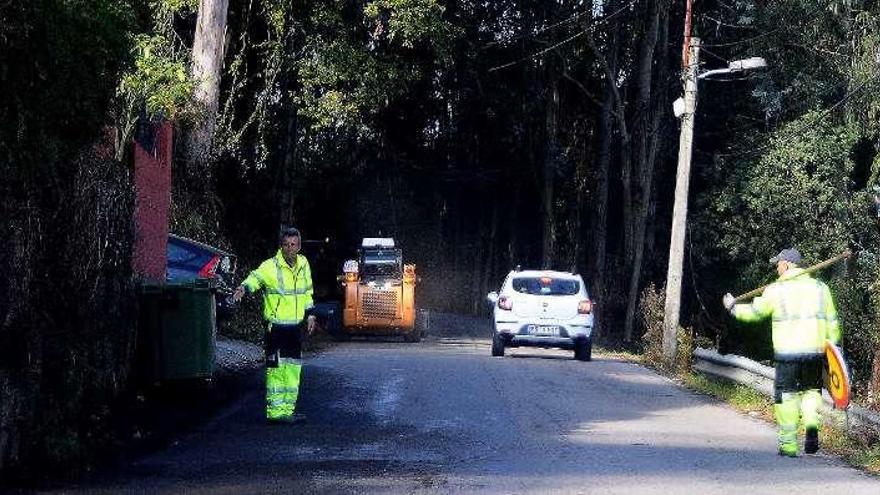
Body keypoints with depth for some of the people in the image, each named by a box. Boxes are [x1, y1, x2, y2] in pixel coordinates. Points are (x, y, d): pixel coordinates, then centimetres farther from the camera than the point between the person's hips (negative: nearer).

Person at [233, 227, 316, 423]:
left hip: (296, 327, 6)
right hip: (276, 327, -6)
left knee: (293, 368, 11)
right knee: (277, 368, -8)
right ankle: (275, 411, -4)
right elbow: (256, 277, -30)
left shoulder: (303, 265, 7)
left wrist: (310, 314, 20)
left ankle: (288, 409, 20)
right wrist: (244, 287, -50)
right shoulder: (271, 266, -12)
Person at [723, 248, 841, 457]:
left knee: (786, 396, 7)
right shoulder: (820, 288, 7)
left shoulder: (776, 290, -3)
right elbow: (832, 322, 9)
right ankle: (812, 425, -8)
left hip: (787, 354, -3)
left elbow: (755, 312, 8)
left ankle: (789, 444, 7)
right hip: (815, 352, 3)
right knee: (811, 391, 18)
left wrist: (733, 308, 25)